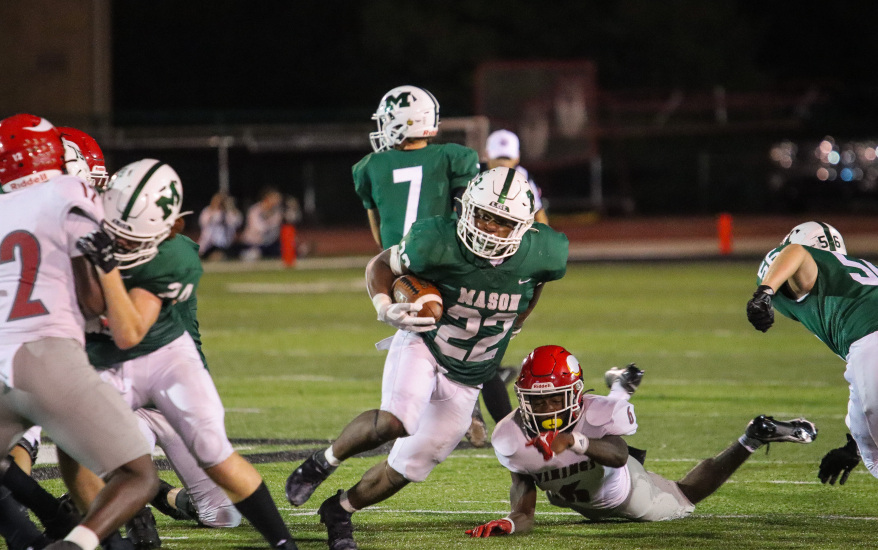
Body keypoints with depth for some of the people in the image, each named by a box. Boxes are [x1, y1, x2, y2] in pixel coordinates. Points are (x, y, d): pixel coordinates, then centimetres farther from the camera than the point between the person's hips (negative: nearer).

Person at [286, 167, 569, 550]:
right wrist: (386, 309, -25)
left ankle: (340, 510, 33)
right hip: (423, 344, -4)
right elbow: (380, 266, -7)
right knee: (396, 421, -33)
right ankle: (324, 462, -6)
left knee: (410, 467, 7)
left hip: (468, 377, 4)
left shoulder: (541, 254, -16)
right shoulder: (438, 243, -24)